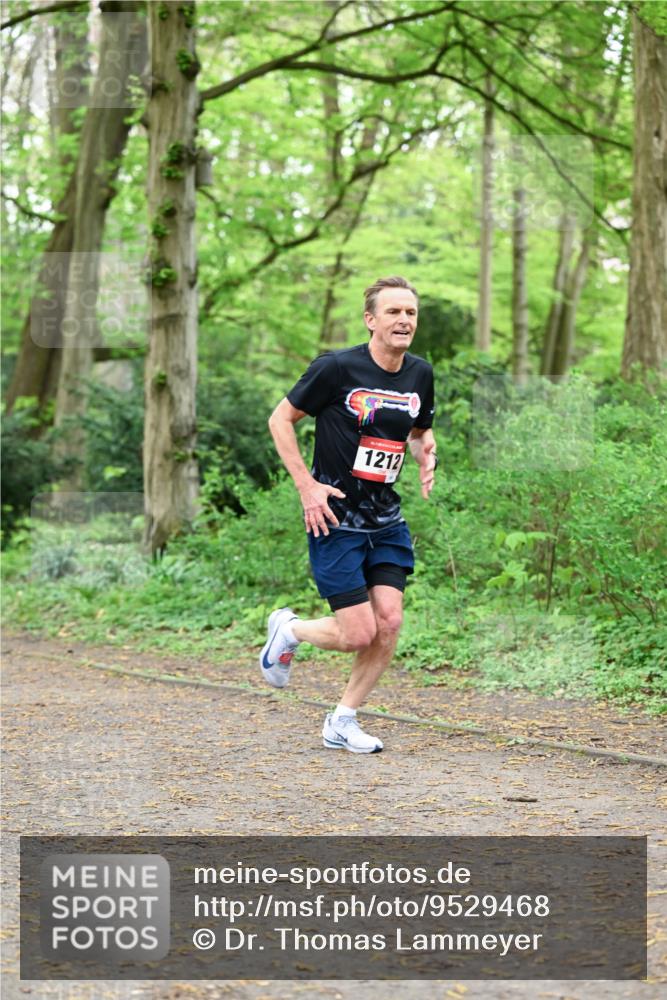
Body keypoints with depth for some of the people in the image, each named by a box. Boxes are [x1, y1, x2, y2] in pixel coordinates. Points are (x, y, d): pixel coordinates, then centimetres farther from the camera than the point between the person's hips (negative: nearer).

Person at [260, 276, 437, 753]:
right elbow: (281, 419, -4)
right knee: (359, 633, -8)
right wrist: (307, 486, -11)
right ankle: (288, 629, 24)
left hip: (386, 520, 6)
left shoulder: (420, 374, 4)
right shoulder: (337, 367, -13)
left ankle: (343, 721, 14)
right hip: (334, 517, -6)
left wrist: (426, 455, -2)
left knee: (390, 623, -4)